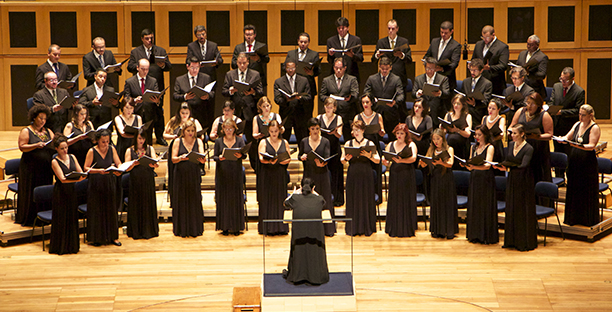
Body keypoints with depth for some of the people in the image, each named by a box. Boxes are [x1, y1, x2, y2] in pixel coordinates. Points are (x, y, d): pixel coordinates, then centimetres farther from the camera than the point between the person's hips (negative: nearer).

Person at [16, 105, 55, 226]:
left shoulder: (48, 131, 13)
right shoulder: (26, 131, -2)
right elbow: (22, 147, -12)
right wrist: (36, 145, -24)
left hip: (45, 168, 5)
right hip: (31, 169, -5)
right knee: (31, 194, 1)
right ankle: (28, 219, 10)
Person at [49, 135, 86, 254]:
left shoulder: (72, 157, 6)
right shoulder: (55, 162, -11)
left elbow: (81, 172, 1)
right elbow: (62, 179, -21)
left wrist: (82, 176, -24)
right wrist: (77, 179, -36)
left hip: (72, 191, 5)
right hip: (60, 193, -5)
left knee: (73, 218, 10)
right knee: (61, 220, 1)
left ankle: (71, 246, 22)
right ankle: (60, 247, 12)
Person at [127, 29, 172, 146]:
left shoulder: (161, 51, 11)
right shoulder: (135, 52, 9)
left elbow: (169, 66, 4)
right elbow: (129, 67, 0)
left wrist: (163, 65, -18)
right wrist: (138, 66, -19)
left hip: (158, 87, 2)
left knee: (159, 112, 6)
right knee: (145, 113, -1)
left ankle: (159, 137, 16)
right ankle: (146, 138, 5)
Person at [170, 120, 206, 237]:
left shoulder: (198, 141, 6)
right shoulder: (178, 141, 3)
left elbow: (202, 156, -10)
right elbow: (173, 159, -4)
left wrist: (202, 160, -33)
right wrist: (181, 158, -25)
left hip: (194, 176, 1)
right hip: (181, 175, -1)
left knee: (195, 201, 2)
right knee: (181, 202, 1)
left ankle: (195, 229, 11)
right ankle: (181, 229, 10)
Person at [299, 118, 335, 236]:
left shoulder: (325, 142, -1)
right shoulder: (304, 141, 5)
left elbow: (327, 157, -11)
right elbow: (299, 156, 12)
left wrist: (322, 164, -32)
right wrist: (302, 157, -11)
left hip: (322, 173, -1)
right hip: (308, 173, 2)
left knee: (324, 200, 0)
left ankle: (326, 228, 8)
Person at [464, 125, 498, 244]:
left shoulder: (490, 148, -5)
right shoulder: (474, 147, 14)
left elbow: (487, 165, -18)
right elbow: (470, 166, 14)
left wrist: (474, 166, -34)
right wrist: (467, 165, -8)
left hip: (486, 179, -6)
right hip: (475, 178, 6)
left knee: (486, 207, -3)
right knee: (474, 207, 7)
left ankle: (487, 236, 2)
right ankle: (475, 235, 15)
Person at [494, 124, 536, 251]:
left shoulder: (528, 148, -14)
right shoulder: (510, 145, 7)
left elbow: (523, 166, -25)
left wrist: (508, 169, -37)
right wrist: (501, 166, -10)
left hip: (524, 182, -7)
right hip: (512, 181, 7)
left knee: (524, 211, -2)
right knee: (511, 210, 10)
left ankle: (525, 242, 5)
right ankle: (512, 240, 19)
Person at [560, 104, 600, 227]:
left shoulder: (594, 128, -9)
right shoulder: (577, 125, 11)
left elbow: (591, 146, -18)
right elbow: (567, 137, 7)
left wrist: (580, 146, -34)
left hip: (588, 163, -6)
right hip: (574, 161, 6)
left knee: (587, 192, 1)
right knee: (573, 188, 10)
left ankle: (588, 219, 12)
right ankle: (574, 218, 22)